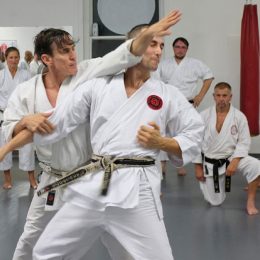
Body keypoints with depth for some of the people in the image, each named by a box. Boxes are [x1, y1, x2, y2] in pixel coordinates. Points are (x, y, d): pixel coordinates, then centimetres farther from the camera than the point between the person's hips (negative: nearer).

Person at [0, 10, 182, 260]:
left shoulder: (86, 73, -12)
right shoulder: (25, 92, -7)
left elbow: (123, 56, -23)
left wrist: (148, 33, -39)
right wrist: (26, 121, -29)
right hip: (54, 180, 2)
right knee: (31, 238, 20)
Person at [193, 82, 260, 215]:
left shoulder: (239, 116, -8)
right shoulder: (204, 116, -8)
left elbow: (244, 142, -7)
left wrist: (234, 162, -21)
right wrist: (198, 167, -1)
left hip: (232, 158, 0)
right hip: (210, 163, 0)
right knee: (215, 202, 4)